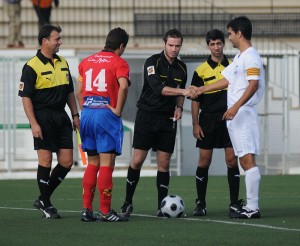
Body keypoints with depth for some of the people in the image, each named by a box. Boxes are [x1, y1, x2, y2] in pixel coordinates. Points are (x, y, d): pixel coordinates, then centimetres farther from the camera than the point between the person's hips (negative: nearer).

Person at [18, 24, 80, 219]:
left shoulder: (63, 63, 13)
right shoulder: (32, 66, -9)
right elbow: (26, 97, -11)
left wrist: (75, 115, 14)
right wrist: (34, 123, -17)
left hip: (61, 117, 7)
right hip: (43, 117, -7)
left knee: (66, 162, 3)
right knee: (45, 161, -3)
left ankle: (43, 199, 17)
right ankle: (46, 204, 8)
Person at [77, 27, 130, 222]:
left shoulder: (87, 62, 15)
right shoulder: (119, 62, -4)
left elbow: (79, 91, 13)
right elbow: (123, 86, -21)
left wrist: (86, 109, 14)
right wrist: (118, 110, -12)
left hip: (87, 113, 6)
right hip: (106, 115, -6)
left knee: (93, 163, 14)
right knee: (107, 164, -3)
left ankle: (87, 209, 10)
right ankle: (105, 212, -4)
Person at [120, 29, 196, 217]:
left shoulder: (181, 67, 9)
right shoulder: (153, 62, -10)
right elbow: (157, 88, -24)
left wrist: (179, 106, 3)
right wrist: (183, 91, -33)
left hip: (168, 119, 4)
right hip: (147, 115, -4)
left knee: (164, 163, 2)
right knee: (137, 161, -5)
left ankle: (162, 207, 6)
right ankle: (128, 203, 7)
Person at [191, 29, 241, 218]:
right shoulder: (201, 71, 2)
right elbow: (195, 99, 3)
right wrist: (195, 124, -3)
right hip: (208, 120, -1)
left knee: (232, 160, -2)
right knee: (204, 162, 1)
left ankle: (235, 204, 2)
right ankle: (201, 204, 10)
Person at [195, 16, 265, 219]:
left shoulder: (251, 57, -11)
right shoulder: (239, 58, 20)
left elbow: (253, 85, -21)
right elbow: (226, 81, 29)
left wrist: (236, 106, -28)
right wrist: (201, 90, 32)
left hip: (244, 113, -10)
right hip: (235, 116, 10)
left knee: (248, 159, -13)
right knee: (244, 160, 9)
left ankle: (253, 208, -16)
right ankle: (250, 206, 10)